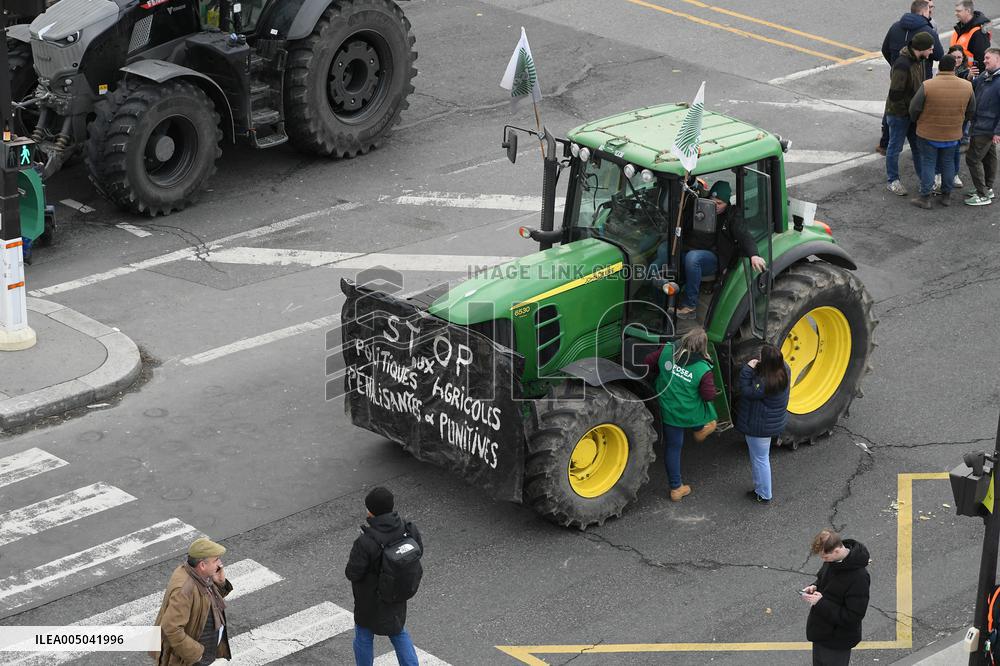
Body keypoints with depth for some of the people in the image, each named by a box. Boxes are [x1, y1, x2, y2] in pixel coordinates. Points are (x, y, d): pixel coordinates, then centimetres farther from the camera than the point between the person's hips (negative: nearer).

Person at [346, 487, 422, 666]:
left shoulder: (365, 543, -35)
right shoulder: (408, 530, -19)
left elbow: (352, 573, -25)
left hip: (370, 599, -5)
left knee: (364, 634, 20)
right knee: (398, 631, 26)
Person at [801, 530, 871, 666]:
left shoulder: (858, 577, -31)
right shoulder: (831, 560, -5)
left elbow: (853, 617, -28)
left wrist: (820, 603, -28)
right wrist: (815, 587, -6)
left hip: (837, 642, -8)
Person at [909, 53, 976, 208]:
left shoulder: (927, 86, -22)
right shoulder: (966, 86, -10)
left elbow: (914, 108, -13)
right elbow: (971, 111, 3)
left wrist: (915, 120, 9)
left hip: (928, 133, -3)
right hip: (953, 134, 3)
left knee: (928, 163, 8)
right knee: (948, 163, 18)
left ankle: (925, 197, 12)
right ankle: (946, 196, 26)